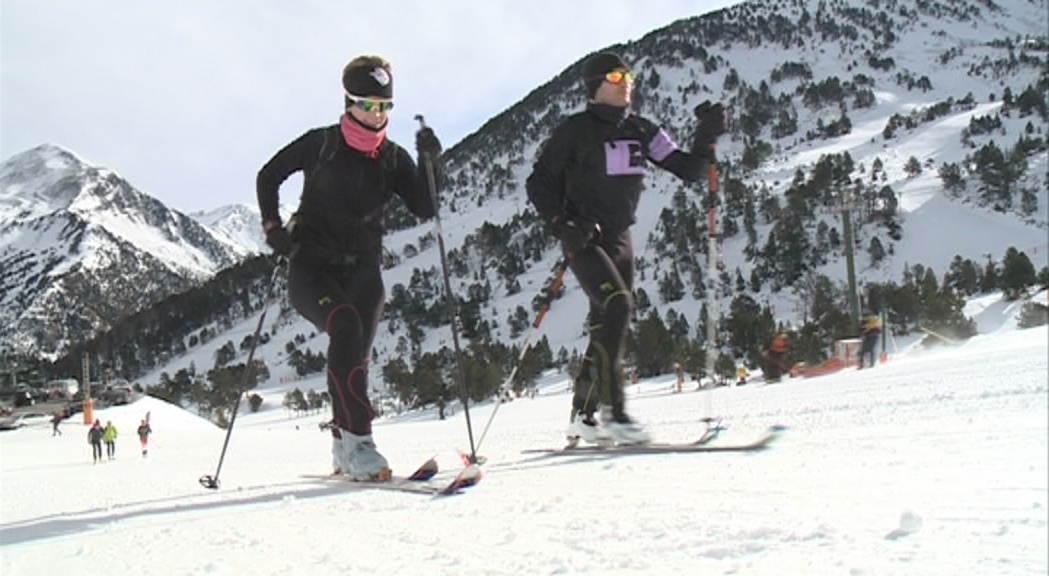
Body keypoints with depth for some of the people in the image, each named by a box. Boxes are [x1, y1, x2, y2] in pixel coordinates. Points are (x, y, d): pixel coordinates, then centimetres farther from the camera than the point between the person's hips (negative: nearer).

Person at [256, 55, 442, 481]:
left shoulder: (393, 158, 6)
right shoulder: (321, 144, -1)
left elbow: (425, 210, -5)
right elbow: (268, 177, 11)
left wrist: (430, 164, -18)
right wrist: (272, 227, 0)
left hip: (361, 269, 3)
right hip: (311, 265, -3)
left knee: (357, 354, -5)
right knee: (346, 328, -29)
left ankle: (344, 450, 14)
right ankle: (356, 439, -31)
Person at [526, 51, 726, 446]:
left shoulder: (641, 131, 8)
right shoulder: (577, 130, -7)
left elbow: (688, 170, 5)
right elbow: (538, 183, -6)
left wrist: (707, 137, -11)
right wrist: (562, 225, -19)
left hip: (619, 239, 6)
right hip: (583, 239, -6)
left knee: (609, 325, 7)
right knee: (617, 306, -25)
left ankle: (583, 415, 19)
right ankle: (613, 412, -24)